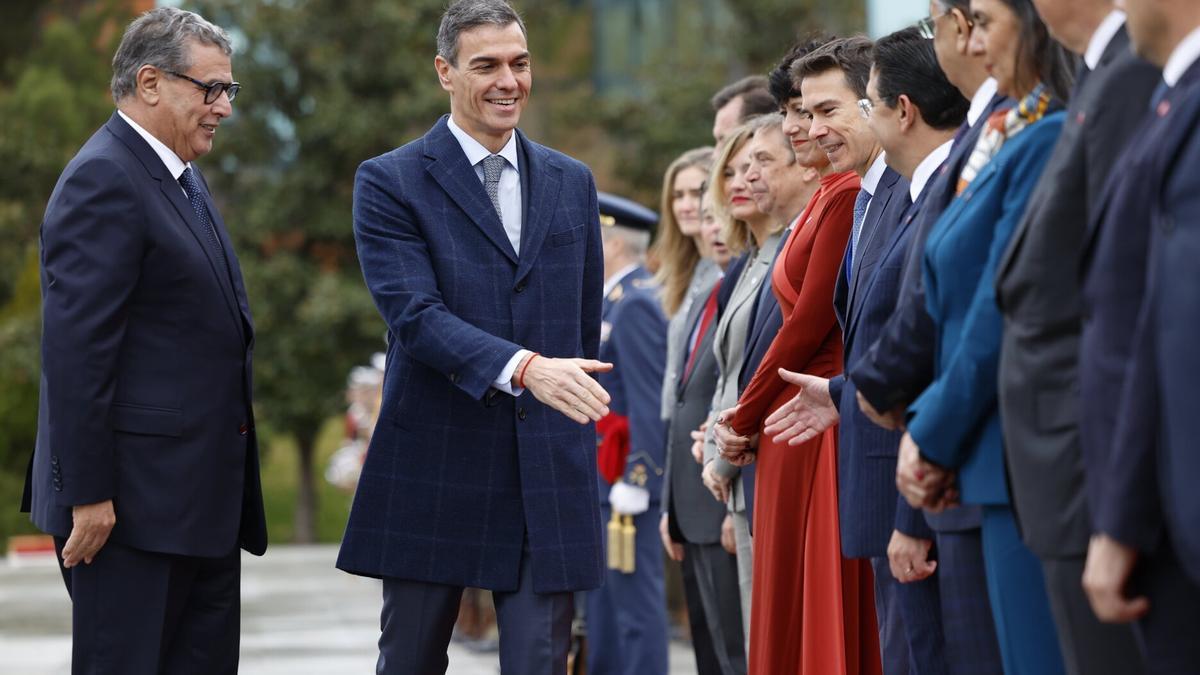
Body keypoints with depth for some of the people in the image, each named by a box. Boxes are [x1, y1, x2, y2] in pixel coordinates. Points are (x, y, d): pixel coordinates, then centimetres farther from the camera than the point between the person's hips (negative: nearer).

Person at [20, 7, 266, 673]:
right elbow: (74, 349, -19)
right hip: (132, 503, -10)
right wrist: (88, 493, -22)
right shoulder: (102, 181, -14)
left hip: (200, 502, 10)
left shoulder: (182, 178, 18)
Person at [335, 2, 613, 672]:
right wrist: (524, 369, -29)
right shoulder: (390, 183, -2)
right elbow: (414, 314, -16)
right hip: (432, 472, -2)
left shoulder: (572, 183, 13)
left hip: (550, 476, 3)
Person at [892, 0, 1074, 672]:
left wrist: (934, 436, -8)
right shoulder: (1016, 140, 15)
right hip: (998, 460, 10)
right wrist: (928, 426, 9)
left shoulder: (1050, 141, -15)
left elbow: (1005, 313, -16)